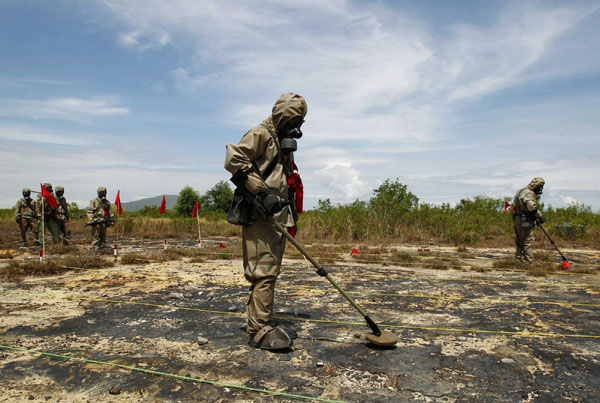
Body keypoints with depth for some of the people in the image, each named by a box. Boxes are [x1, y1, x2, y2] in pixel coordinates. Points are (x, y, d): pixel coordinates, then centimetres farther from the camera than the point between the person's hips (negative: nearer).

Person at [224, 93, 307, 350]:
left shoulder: (285, 143, 24)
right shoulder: (260, 134, -5)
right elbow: (233, 159, -18)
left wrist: (292, 217, 25)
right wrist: (262, 192, -22)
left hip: (278, 215, 10)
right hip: (259, 214, -9)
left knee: (271, 271, 13)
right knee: (264, 271, -11)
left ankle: (262, 322, 23)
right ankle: (259, 329, -4)